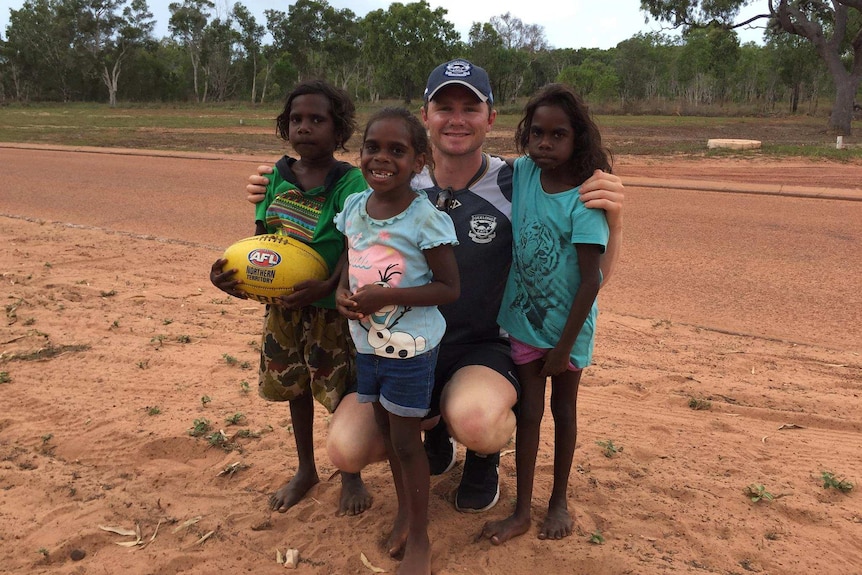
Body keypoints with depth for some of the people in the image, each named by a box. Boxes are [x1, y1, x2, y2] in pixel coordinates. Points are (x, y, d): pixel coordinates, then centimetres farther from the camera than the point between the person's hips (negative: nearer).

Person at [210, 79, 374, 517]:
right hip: (283, 304, 6)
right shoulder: (278, 177, 2)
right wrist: (232, 271, -14)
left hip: (332, 306, -5)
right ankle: (305, 470, 41)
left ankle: (352, 477, 32)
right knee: (294, 386, 19)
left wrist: (324, 288, -37)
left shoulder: (351, 183, -15)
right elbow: (261, 235, 4)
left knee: (343, 392, 7)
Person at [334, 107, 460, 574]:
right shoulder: (354, 207, -1)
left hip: (411, 347, -6)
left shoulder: (426, 218, -19)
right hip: (366, 342, 6)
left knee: (406, 441, 5)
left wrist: (387, 296, -26)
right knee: (385, 429, 20)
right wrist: (342, 293, -11)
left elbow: (449, 288, -16)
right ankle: (403, 509, 43)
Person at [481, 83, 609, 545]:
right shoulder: (521, 173, -7)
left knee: (563, 408, 14)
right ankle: (521, 511, 20)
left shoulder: (586, 199, -19)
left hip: (568, 323, -3)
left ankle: (559, 501, 32)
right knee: (528, 411, 9)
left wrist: (564, 346, -16)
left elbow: (591, 280, -19)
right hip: (524, 318, 3)